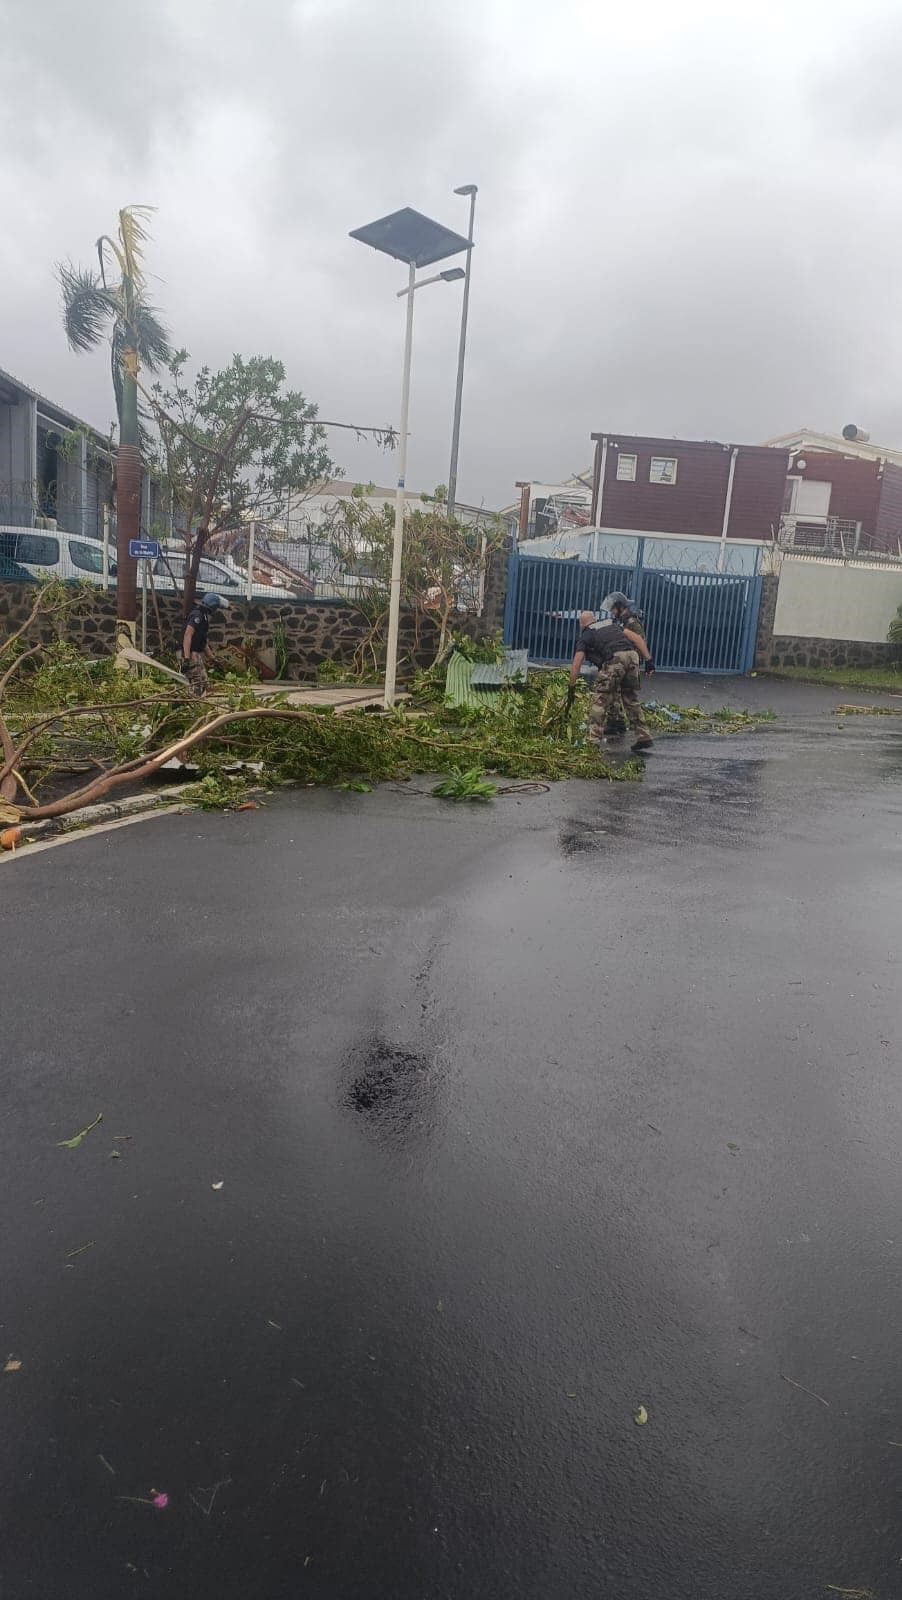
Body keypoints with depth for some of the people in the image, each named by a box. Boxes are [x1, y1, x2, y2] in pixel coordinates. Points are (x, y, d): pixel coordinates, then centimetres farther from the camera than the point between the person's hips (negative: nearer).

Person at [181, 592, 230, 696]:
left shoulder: (203, 616, 17)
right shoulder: (197, 615, -14)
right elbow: (187, 636, -22)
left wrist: (211, 658, 27)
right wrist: (186, 658, -28)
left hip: (199, 654, 10)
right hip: (192, 655, -10)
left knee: (203, 684, 12)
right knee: (197, 685, -13)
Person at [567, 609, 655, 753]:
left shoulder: (585, 637, 18)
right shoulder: (612, 624, 32)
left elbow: (576, 664, 8)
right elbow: (637, 637, 19)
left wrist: (572, 687, 14)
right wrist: (648, 660, 15)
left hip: (614, 660, -5)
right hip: (632, 655, 5)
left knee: (600, 701, 4)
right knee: (632, 700, 19)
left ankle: (593, 742, -3)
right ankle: (643, 737, 21)